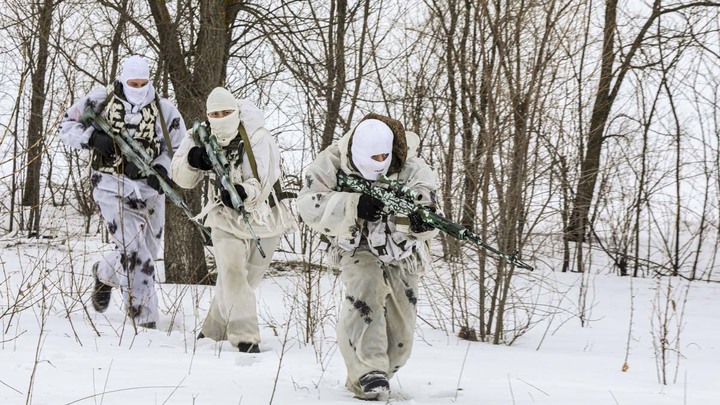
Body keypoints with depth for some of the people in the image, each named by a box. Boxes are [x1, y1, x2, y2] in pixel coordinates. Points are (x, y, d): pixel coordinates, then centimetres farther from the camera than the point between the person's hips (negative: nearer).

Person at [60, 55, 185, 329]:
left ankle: (104, 273, 45)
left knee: (147, 254, 12)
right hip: (111, 186, -4)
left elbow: (179, 149, 10)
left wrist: (162, 169, -10)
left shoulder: (165, 110, 2)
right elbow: (68, 126, 5)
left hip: (149, 187, 4)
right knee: (135, 254, -15)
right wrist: (93, 137, -14)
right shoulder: (100, 100, -1)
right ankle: (144, 321, -9)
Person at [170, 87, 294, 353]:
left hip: (262, 218, -1)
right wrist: (192, 160, -26)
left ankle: (213, 332, 27)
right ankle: (245, 337, -18)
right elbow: (182, 179, -4)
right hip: (226, 219, 1)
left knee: (247, 279, 8)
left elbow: (263, 184, -27)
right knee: (232, 273, -19)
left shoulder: (259, 141, -20)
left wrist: (244, 192, -49)